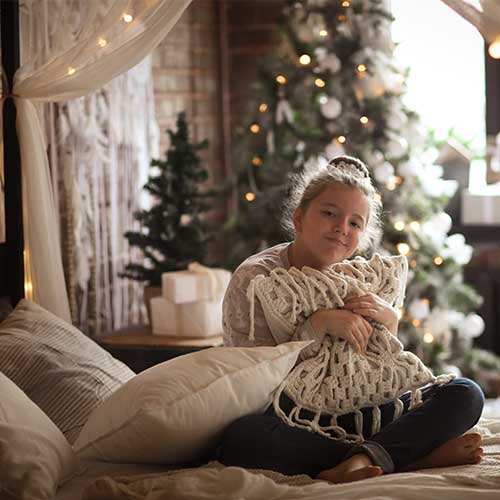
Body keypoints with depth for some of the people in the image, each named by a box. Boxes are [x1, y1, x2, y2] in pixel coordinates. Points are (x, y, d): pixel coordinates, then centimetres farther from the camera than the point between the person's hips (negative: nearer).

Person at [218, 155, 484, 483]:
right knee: (240, 437, -41)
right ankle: (414, 456, -30)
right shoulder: (255, 278, -7)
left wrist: (389, 324, -10)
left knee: (465, 394, -10)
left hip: (350, 414, 5)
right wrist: (320, 324, -23)